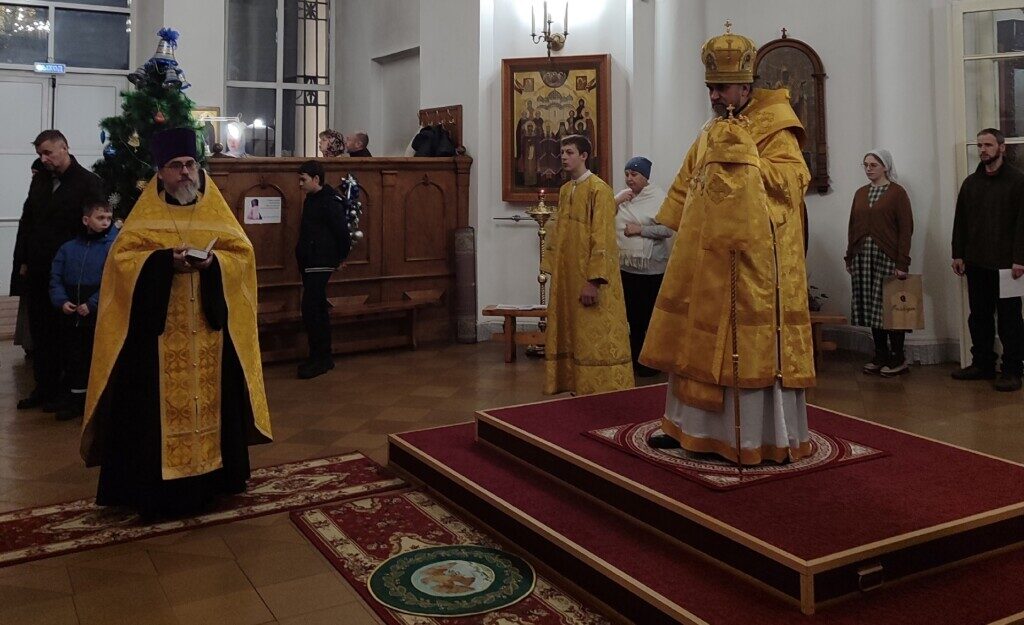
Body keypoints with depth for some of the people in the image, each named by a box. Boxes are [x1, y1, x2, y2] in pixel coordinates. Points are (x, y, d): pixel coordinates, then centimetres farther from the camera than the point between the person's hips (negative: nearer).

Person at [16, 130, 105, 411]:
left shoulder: (88, 182, -8)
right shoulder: (40, 181, 12)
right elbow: (27, 222, 17)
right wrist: (23, 260, 11)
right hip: (37, 270, 6)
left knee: (65, 333, 1)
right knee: (40, 332, 10)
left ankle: (66, 391, 12)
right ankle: (44, 388, 20)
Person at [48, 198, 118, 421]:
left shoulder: (114, 246, -6)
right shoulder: (68, 248, 9)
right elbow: (55, 278, 9)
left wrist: (92, 304, -18)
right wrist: (61, 301, -6)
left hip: (99, 315, -5)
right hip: (71, 316, 5)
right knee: (73, 358, 13)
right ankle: (77, 397, 27)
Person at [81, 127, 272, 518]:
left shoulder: (216, 210, 9)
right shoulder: (145, 213, 4)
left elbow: (242, 253, 2)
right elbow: (123, 257, -5)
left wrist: (212, 262, -17)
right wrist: (165, 261, -20)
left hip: (209, 330, 2)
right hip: (157, 328, -1)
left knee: (210, 399, 6)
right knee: (159, 403, -1)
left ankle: (210, 476, 18)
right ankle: (157, 486, 8)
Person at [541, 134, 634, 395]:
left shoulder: (599, 189, -11)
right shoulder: (565, 190, 14)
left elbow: (602, 239, -17)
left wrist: (593, 281, -22)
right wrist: (552, 269, 14)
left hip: (589, 279, -8)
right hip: (567, 277, 8)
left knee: (595, 340, -3)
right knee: (572, 337, 11)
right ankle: (578, 386, 21)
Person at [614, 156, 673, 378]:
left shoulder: (658, 197, -8)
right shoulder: (622, 195, 10)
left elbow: (668, 229, -16)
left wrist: (640, 230, -17)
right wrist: (616, 201, -8)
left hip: (651, 268, -6)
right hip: (626, 266, 6)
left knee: (650, 316, 3)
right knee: (632, 315, 14)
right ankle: (635, 358, 26)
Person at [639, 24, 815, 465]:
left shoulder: (774, 128, -5)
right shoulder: (711, 132, 17)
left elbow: (792, 180, -17)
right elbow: (686, 188, 23)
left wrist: (745, 154, -17)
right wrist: (679, 230, 17)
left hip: (754, 259, -8)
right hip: (707, 256, 8)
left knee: (754, 342, -5)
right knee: (701, 338, 11)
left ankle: (766, 437, 5)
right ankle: (692, 425, 22)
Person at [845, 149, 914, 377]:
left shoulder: (897, 192, -2)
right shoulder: (860, 193, 14)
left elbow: (906, 229, -7)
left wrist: (902, 262, -14)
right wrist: (850, 257, 8)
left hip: (887, 257, -5)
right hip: (863, 256, 5)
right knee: (871, 308, 6)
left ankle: (898, 359, 7)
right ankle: (880, 357, 14)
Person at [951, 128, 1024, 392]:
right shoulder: (971, 182, 13)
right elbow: (961, 221, 14)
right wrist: (958, 254, 8)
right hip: (976, 262, 5)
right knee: (979, 316, 10)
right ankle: (982, 364, 20)